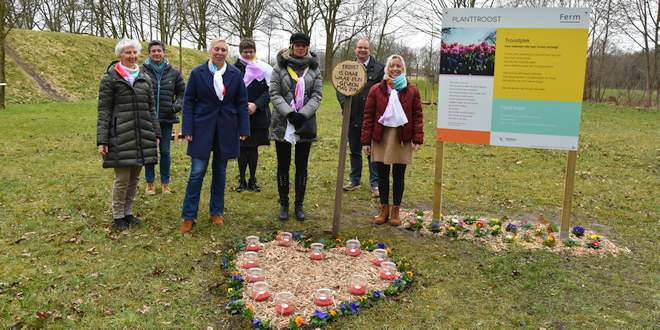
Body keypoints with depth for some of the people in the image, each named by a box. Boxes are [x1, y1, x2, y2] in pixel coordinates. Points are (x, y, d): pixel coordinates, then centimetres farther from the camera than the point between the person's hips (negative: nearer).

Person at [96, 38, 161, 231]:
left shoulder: (144, 78, 12)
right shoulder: (110, 78, -1)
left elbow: (151, 108, 17)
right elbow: (104, 110, -4)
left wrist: (156, 133, 12)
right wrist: (102, 140, -9)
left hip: (142, 135, 5)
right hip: (120, 135, -4)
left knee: (135, 177, 11)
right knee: (122, 178, -1)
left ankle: (128, 212, 25)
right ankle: (118, 216, 15)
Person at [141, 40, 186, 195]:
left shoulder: (173, 73, 3)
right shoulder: (142, 71, -4)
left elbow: (182, 92, 11)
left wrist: (177, 105, -6)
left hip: (167, 119, 1)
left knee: (165, 151, 9)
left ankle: (165, 183, 22)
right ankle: (150, 183, 23)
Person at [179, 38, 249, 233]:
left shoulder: (235, 74, 3)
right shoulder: (197, 73, -1)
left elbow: (242, 103, 5)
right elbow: (188, 101, 0)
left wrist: (243, 129, -1)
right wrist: (188, 130, -7)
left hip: (226, 129, 2)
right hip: (202, 128, -2)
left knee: (220, 172, 11)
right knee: (197, 172, -3)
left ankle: (216, 212, 24)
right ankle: (188, 216, 7)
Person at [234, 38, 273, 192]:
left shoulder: (263, 69, 2)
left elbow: (268, 91, -3)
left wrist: (256, 105, -14)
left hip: (258, 115, 1)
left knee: (254, 148, 9)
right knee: (242, 148, 6)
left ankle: (253, 180, 20)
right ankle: (242, 180, 17)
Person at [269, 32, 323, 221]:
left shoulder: (314, 69, 6)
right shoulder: (280, 67, 2)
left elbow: (317, 96, 0)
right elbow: (274, 93, -5)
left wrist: (303, 114, -14)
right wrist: (289, 113, -17)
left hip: (306, 124, 1)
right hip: (282, 124, -1)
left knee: (302, 166, 8)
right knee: (283, 166, 7)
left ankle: (299, 204, 20)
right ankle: (284, 204, 19)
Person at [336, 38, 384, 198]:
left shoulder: (379, 68, -2)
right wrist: (344, 104, -10)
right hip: (353, 117, 4)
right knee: (354, 151, 15)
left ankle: (375, 184, 13)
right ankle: (354, 180, 29)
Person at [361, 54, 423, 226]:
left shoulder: (412, 91, 2)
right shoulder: (376, 89, 1)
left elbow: (417, 115, 1)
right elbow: (368, 115, 0)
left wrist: (417, 138, -8)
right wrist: (366, 140, -4)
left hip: (402, 138, 0)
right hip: (381, 137, 1)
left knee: (398, 176, 7)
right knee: (382, 175, 8)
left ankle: (395, 211, 20)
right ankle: (384, 209, 23)